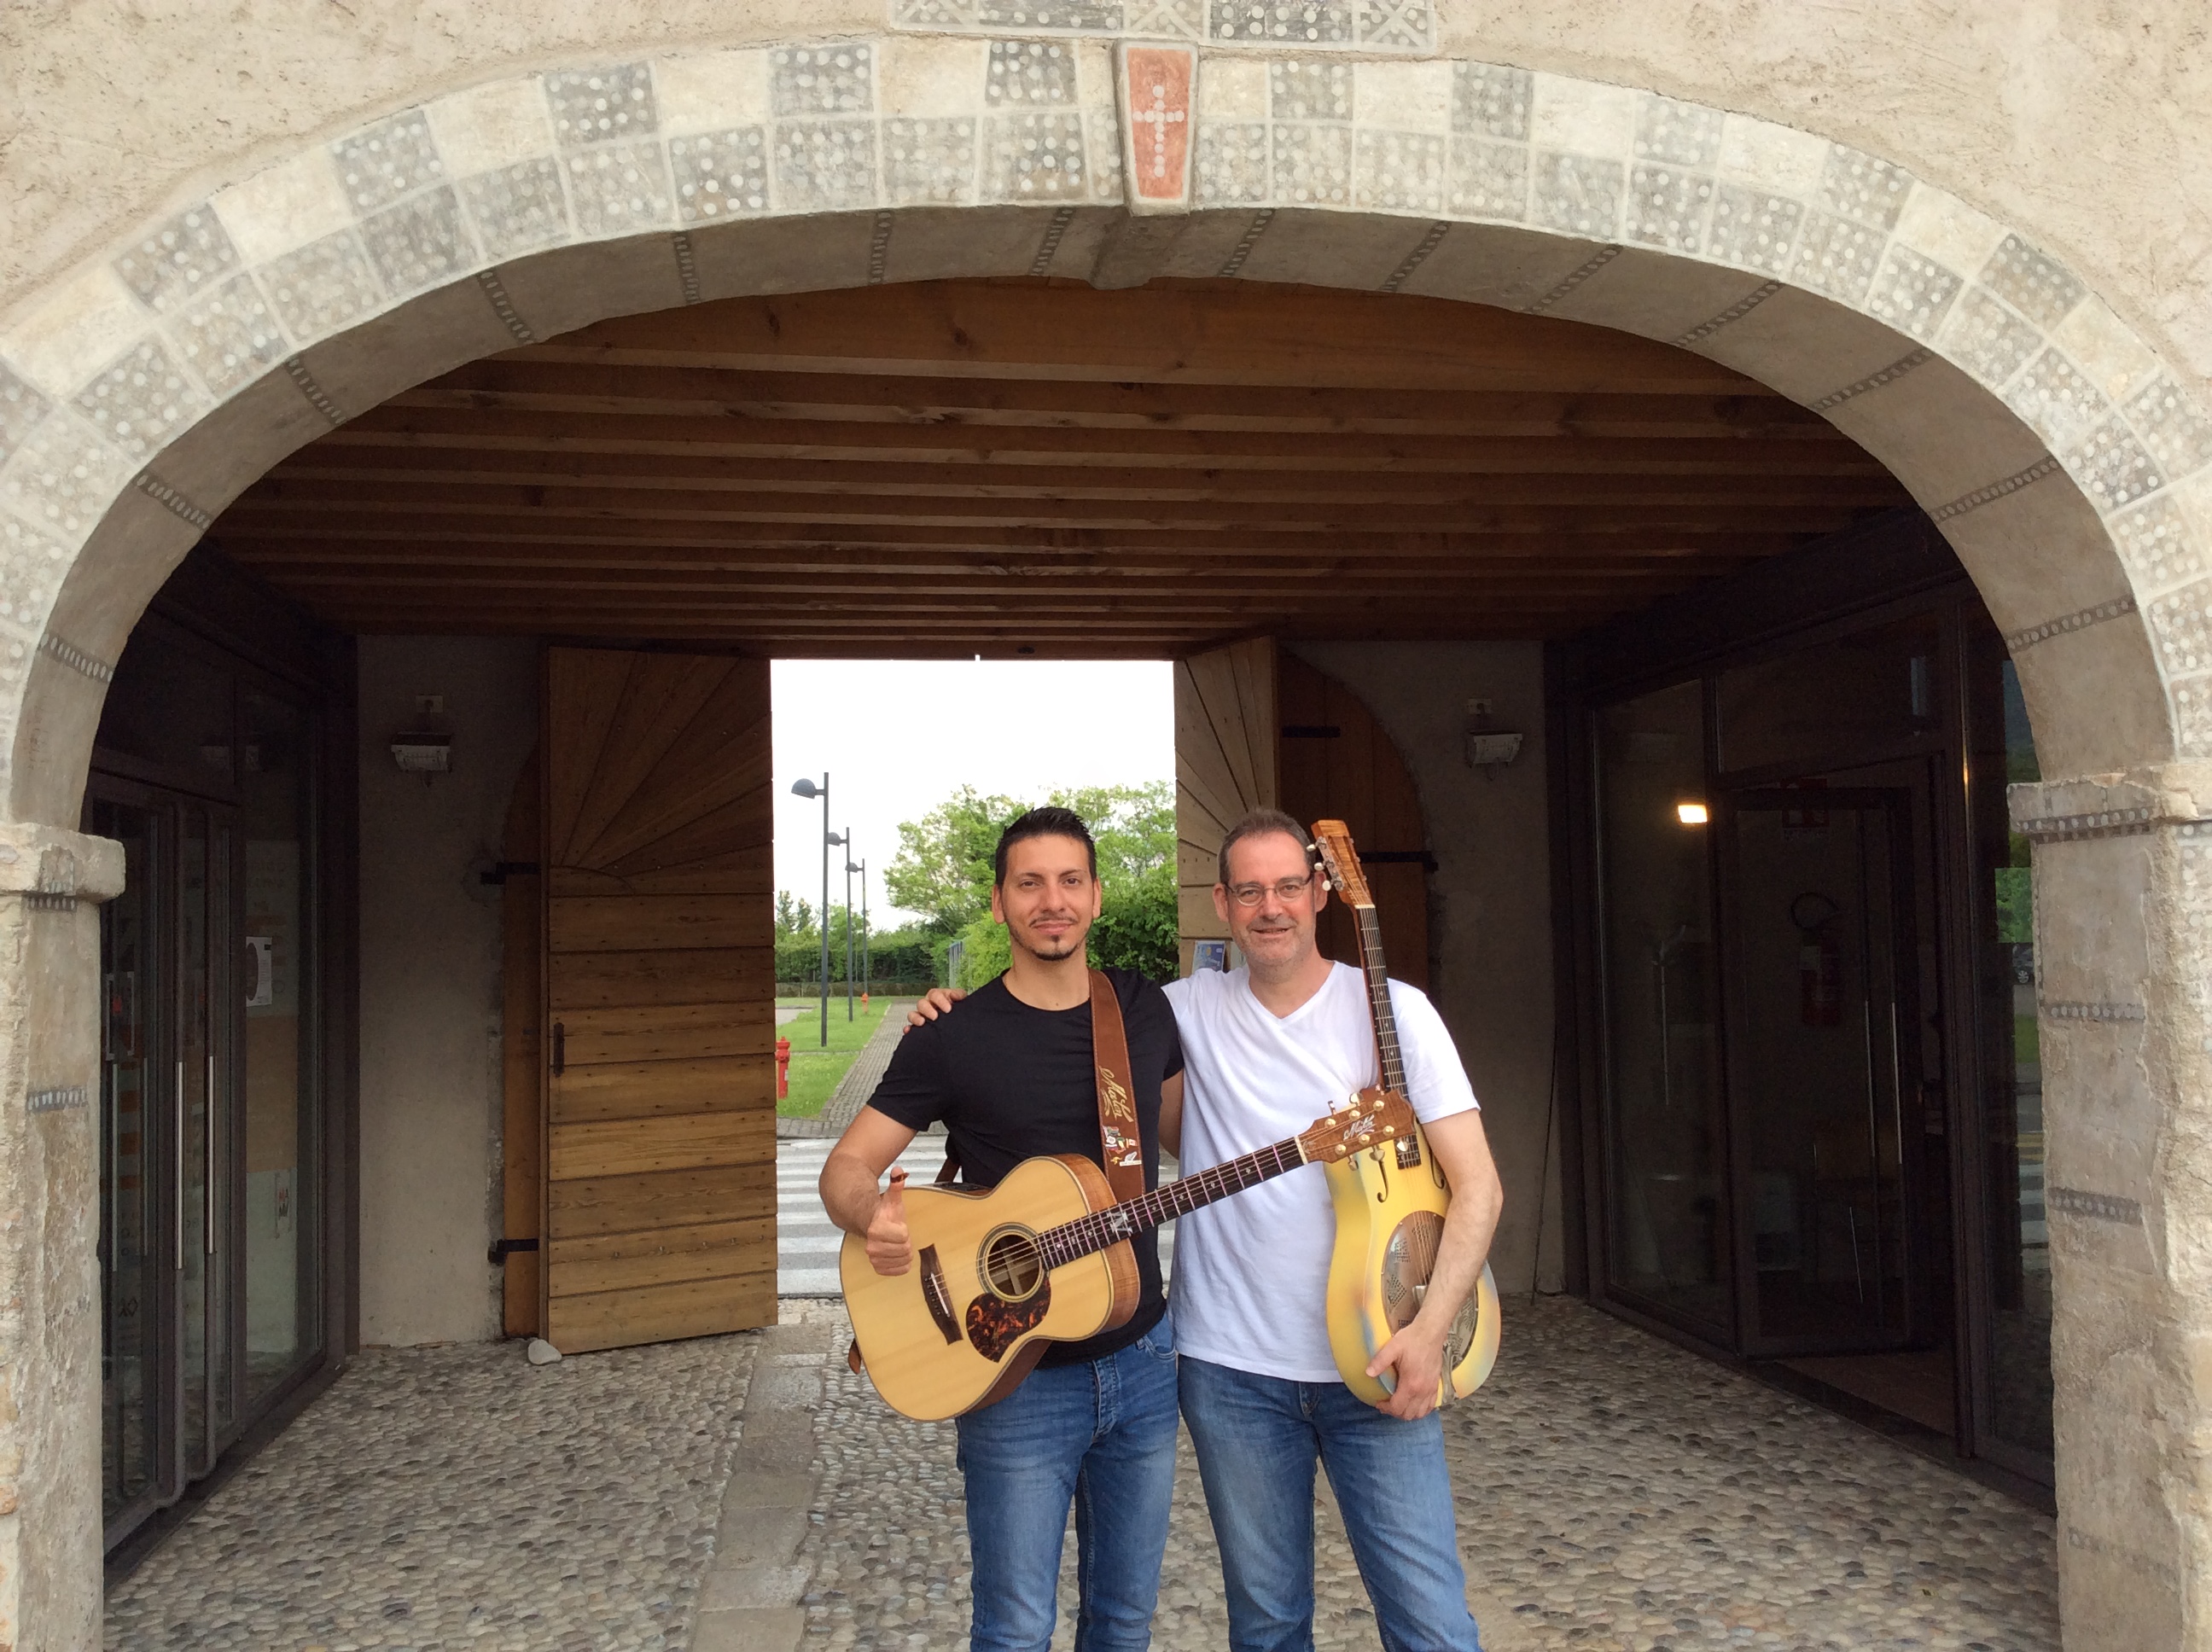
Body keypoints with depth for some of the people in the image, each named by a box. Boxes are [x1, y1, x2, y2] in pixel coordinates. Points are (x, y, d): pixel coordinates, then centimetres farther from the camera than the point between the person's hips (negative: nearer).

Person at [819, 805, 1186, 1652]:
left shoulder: (1145, 1008, 3)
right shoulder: (953, 1037, -9)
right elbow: (846, 1166, -8)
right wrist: (871, 1216, -31)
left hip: (1142, 1357, 4)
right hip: (1017, 1375, -4)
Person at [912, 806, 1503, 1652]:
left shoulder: (1392, 1009, -3)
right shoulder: (1188, 1011, 4)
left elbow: (1477, 1184, -5)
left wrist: (1429, 1330, -16)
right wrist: (963, 1018, 1)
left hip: (1377, 1364, -2)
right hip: (1232, 1368, 2)